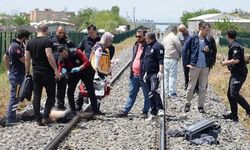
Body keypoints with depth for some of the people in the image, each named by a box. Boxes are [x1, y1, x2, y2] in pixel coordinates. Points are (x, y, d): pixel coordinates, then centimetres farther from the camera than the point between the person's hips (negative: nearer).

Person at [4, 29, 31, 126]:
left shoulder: (13, 45, 12)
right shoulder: (17, 47, -20)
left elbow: (5, 57, 22)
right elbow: (24, 60, -22)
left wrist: (9, 69, 24)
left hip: (14, 74, 10)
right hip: (17, 76, -10)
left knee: (15, 97, 17)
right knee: (14, 97, -7)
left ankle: (12, 118, 25)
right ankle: (10, 120, -4)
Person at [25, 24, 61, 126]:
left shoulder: (30, 43, 11)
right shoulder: (47, 41, -9)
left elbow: (27, 59, 10)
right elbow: (49, 56, -20)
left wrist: (27, 72, 16)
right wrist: (56, 70, -18)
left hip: (36, 72, 6)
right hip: (47, 72, -6)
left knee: (37, 96, 7)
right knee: (51, 94, 5)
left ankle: (38, 119, 9)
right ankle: (45, 117, -3)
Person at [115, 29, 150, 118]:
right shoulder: (135, 46, 15)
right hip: (134, 75, 8)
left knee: (147, 95, 4)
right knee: (132, 94, 11)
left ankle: (145, 112, 12)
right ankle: (125, 111, 14)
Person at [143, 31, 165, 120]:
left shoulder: (158, 46, -7)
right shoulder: (148, 47, 22)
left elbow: (161, 60, -15)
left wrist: (160, 71, -23)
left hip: (155, 73, -9)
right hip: (148, 74, 9)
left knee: (153, 91, -25)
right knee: (150, 93, 8)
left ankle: (160, 109, -22)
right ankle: (153, 113, 12)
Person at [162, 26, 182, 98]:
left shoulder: (165, 38, 12)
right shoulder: (175, 38, -10)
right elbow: (180, 48, -5)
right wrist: (179, 55, 13)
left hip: (165, 59, 7)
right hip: (172, 59, -7)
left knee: (166, 76, 11)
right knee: (172, 76, -5)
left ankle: (166, 91, 15)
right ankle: (171, 92, -7)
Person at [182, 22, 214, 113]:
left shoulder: (207, 41, 12)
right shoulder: (192, 39, -2)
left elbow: (210, 55, 19)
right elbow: (184, 50, -3)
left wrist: (208, 51, -4)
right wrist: (186, 63, -8)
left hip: (205, 68, 4)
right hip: (195, 66, -4)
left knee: (203, 88, 6)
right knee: (191, 87, 1)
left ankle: (201, 106, 15)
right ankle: (188, 104, 17)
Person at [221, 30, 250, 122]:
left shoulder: (235, 46, -17)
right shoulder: (234, 45, 14)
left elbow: (236, 60, -26)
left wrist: (225, 63, -13)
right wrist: (227, 61, 16)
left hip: (239, 74, -10)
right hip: (235, 73, 10)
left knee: (234, 94, -17)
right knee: (230, 94, 11)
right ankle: (233, 115, 17)